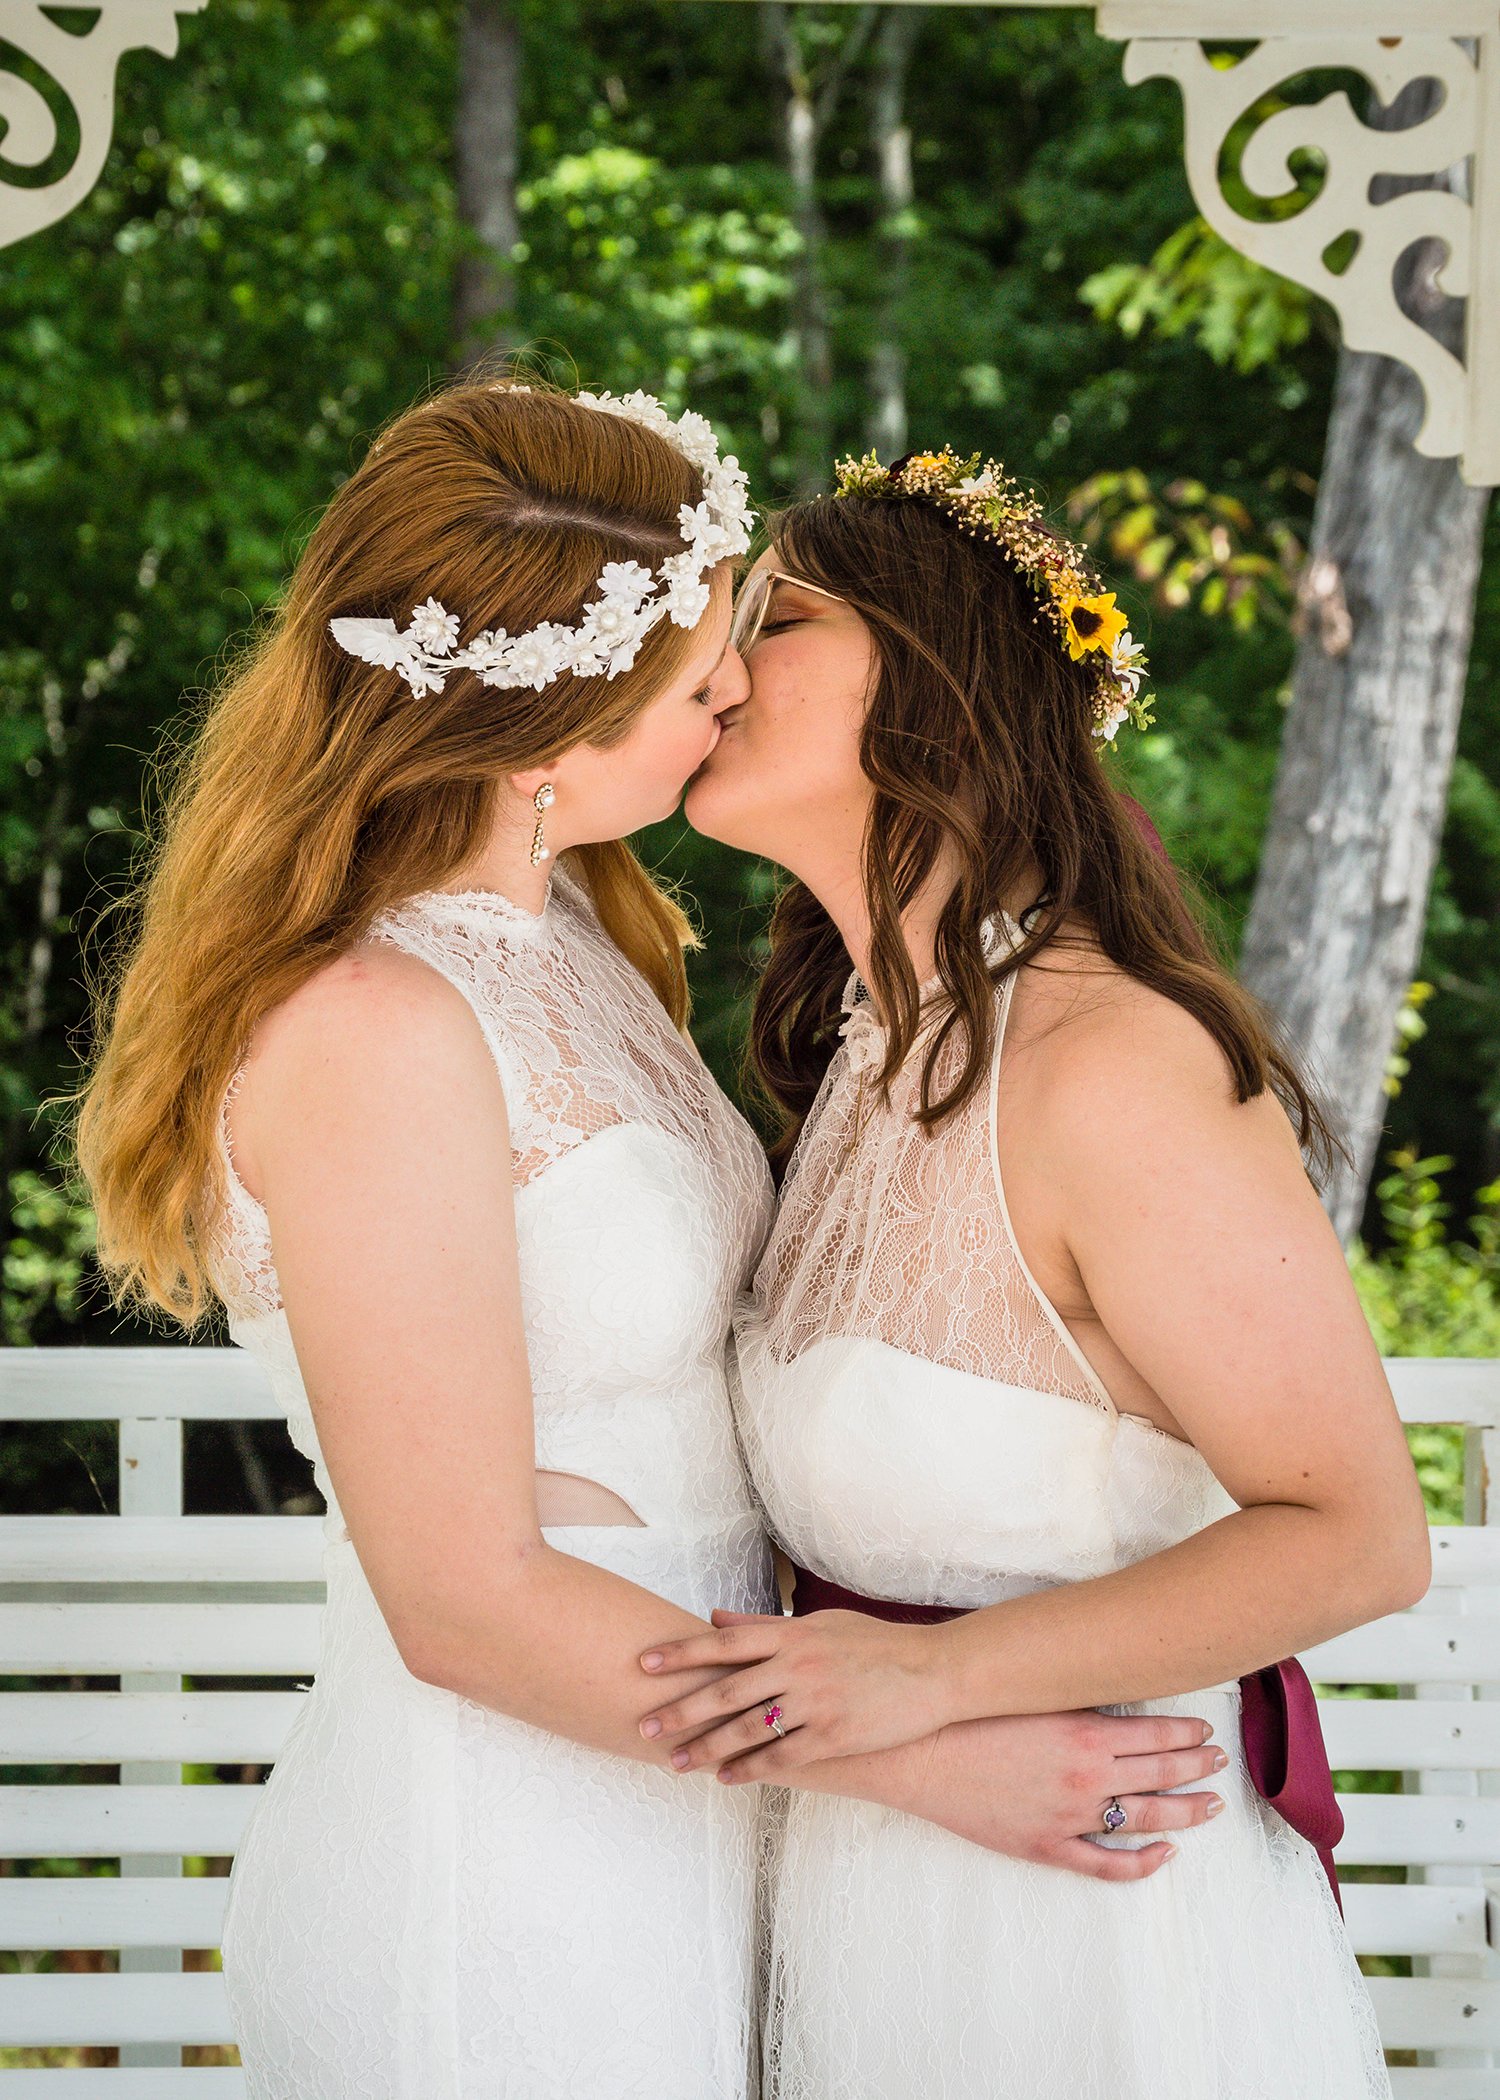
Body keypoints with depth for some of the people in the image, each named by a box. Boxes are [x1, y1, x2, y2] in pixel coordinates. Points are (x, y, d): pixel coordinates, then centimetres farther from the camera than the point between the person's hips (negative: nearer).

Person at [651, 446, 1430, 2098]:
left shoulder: (1110, 1065, -22)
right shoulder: (871, 1051, 6)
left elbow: (1358, 1535, -22)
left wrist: (933, 1673, -26)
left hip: (1079, 1897, -8)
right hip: (864, 1880, 8)